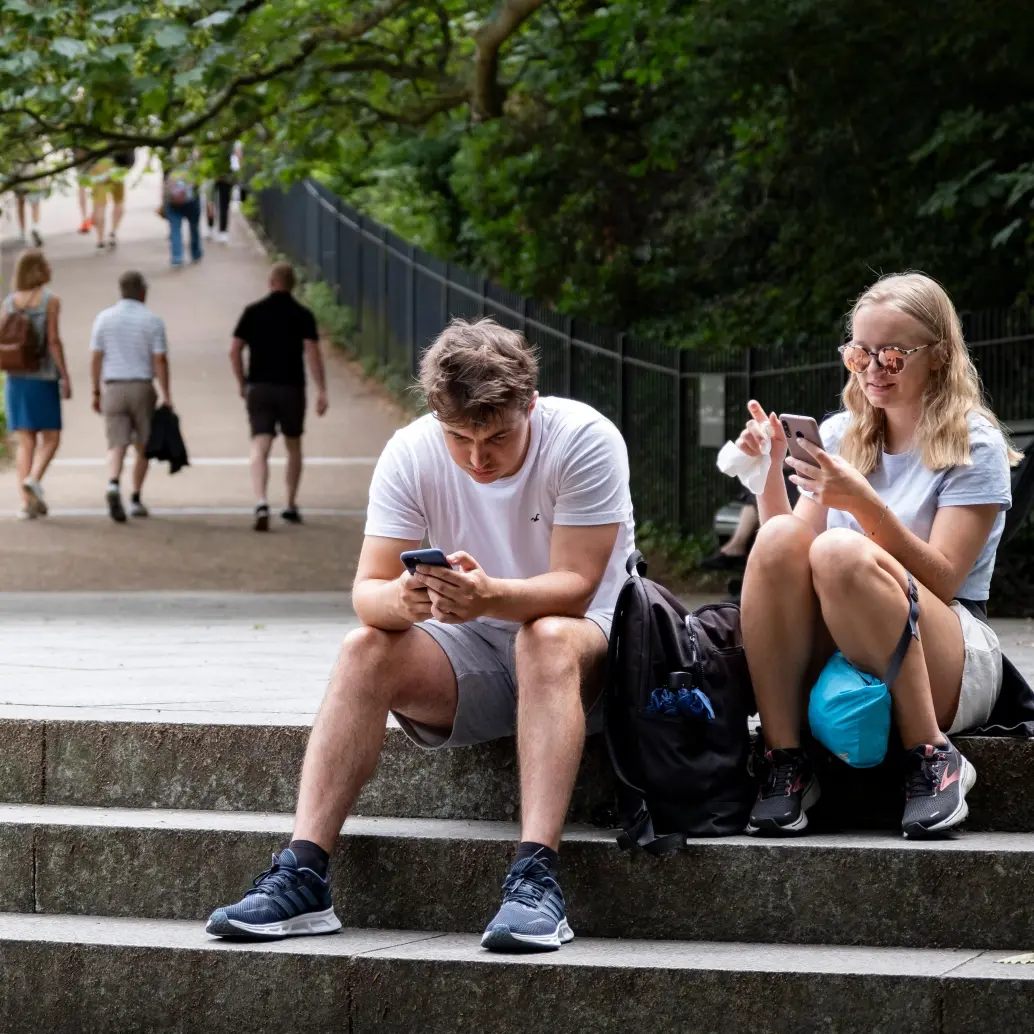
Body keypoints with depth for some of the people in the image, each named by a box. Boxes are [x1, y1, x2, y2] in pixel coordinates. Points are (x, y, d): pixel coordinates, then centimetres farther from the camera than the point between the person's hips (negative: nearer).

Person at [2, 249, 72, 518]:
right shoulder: (50, 299, -8)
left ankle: (27, 501, -1)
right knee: (50, 438, 5)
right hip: (44, 377, -4)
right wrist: (65, 377, -9)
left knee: (25, 442, 6)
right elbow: (53, 341, -13)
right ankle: (34, 479, -20)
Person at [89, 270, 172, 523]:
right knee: (143, 447, 12)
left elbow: (95, 358, 1)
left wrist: (96, 392, 8)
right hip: (142, 387, -1)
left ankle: (113, 486, -28)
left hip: (113, 388, 1)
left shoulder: (104, 318, 3)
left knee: (117, 445, -2)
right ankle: (136, 499, 13)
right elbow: (160, 360, -7)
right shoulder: (153, 320, -2)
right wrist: (166, 395, -4)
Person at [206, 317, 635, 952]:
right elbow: (367, 590, -13)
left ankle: (536, 876, -47)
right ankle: (302, 877, -30)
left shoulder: (586, 439, -19)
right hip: (472, 659, 3)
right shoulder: (412, 453, -10)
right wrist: (403, 599, -38)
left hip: (588, 646, -3)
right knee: (365, 649, -23)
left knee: (546, 637, -37)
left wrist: (490, 596, -44)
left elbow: (574, 588, -24)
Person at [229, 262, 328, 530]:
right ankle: (291, 506, 25)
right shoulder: (302, 315, -1)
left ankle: (261, 503, -28)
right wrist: (321, 390, -12)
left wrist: (241, 382, 14)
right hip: (291, 388, 0)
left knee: (260, 448, -7)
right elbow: (313, 353, -11)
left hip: (259, 388, 0)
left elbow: (234, 351, 1)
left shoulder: (253, 312, 2)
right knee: (293, 447, 19)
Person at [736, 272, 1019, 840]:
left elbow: (941, 579, -12)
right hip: (832, 658, 4)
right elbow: (787, 564, 7)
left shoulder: (975, 445, 0)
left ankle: (931, 758, -23)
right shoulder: (839, 435, 14)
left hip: (950, 662, -4)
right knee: (779, 537, -25)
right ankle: (784, 763, -25)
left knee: (840, 553, -33)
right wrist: (769, 475, -7)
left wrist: (864, 504, -24)